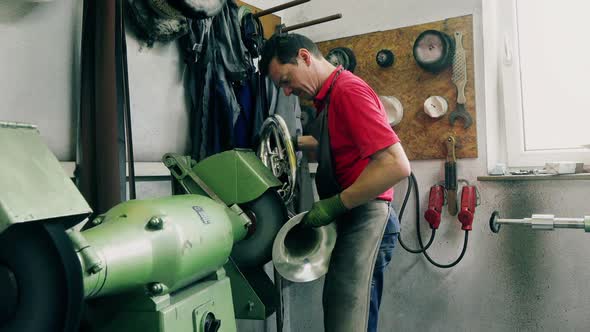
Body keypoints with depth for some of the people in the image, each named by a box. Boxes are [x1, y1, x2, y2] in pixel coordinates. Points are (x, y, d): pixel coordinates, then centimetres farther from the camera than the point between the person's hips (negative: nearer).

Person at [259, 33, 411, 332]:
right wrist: (296, 142, 18)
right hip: (349, 219, 10)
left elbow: (396, 165, -25)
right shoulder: (331, 95, 13)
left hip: (364, 219, -10)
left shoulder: (348, 89, -16)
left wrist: (335, 205, -20)